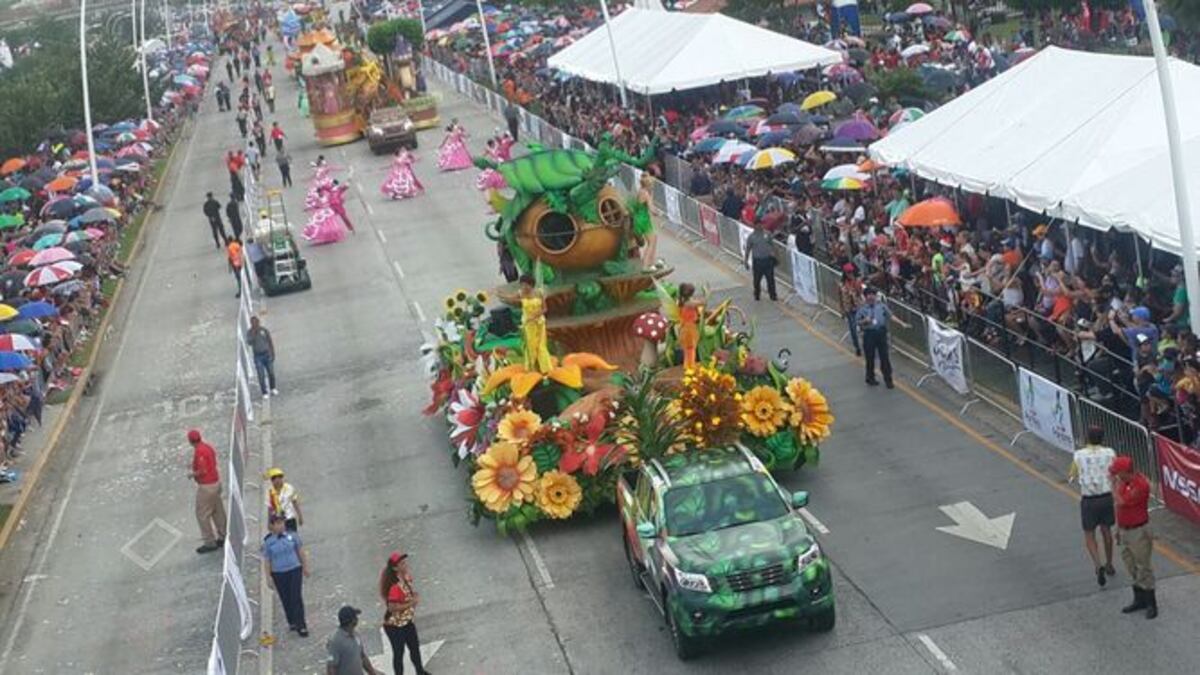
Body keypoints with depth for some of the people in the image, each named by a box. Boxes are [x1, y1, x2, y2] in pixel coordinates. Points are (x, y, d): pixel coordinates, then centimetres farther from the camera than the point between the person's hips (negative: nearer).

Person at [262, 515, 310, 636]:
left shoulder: (292, 535, -3)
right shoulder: (268, 541, -6)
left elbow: (301, 552, 6)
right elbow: (266, 561, -1)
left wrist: (305, 567, 8)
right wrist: (268, 577, -2)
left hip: (295, 571, 0)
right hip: (278, 574, 0)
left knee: (296, 598, -6)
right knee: (286, 600, 10)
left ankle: (301, 626, -1)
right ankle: (292, 622, 28)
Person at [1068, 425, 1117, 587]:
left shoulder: (1079, 455, -9)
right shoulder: (1110, 453, -6)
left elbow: (1071, 478, 0)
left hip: (1088, 500, -2)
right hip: (1107, 497, 2)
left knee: (1089, 535, 11)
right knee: (1106, 530, 23)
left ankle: (1098, 566, -10)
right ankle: (1109, 565, 36)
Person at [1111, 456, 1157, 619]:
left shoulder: (1140, 484, -24)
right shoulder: (1124, 482, 4)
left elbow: (1120, 501, -28)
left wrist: (1114, 482, -17)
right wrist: (1118, 528, 19)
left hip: (1139, 532, -9)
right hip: (1125, 530, 9)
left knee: (1143, 568, -1)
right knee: (1132, 568, 17)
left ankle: (1151, 604, 9)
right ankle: (1139, 599, 29)